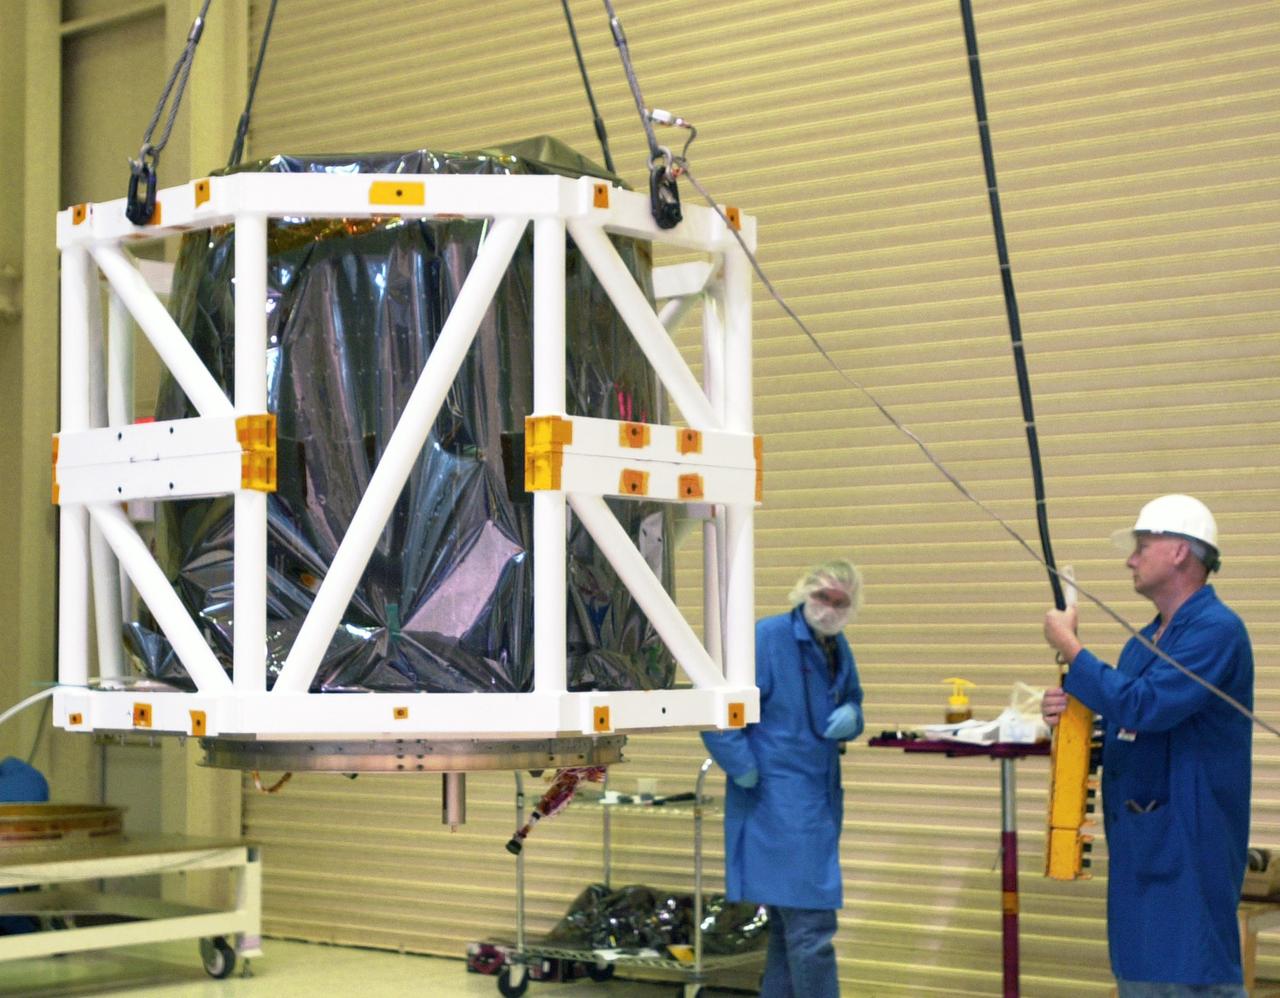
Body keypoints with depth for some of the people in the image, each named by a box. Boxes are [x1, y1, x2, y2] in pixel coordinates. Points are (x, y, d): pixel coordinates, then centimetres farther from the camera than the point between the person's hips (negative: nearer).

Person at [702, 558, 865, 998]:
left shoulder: (837, 648, 10)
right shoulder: (766, 637, -14)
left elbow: (852, 702, 23)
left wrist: (851, 717, -1)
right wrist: (744, 768, -16)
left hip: (819, 804, 8)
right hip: (776, 807, -8)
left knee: (789, 925, 15)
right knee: (811, 926, -10)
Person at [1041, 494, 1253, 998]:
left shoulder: (1216, 630, -14)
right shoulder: (1144, 640, 15)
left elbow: (1144, 708, -24)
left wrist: (1070, 648, -15)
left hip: (1189, 841, -9)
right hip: (1139, 842, 9)